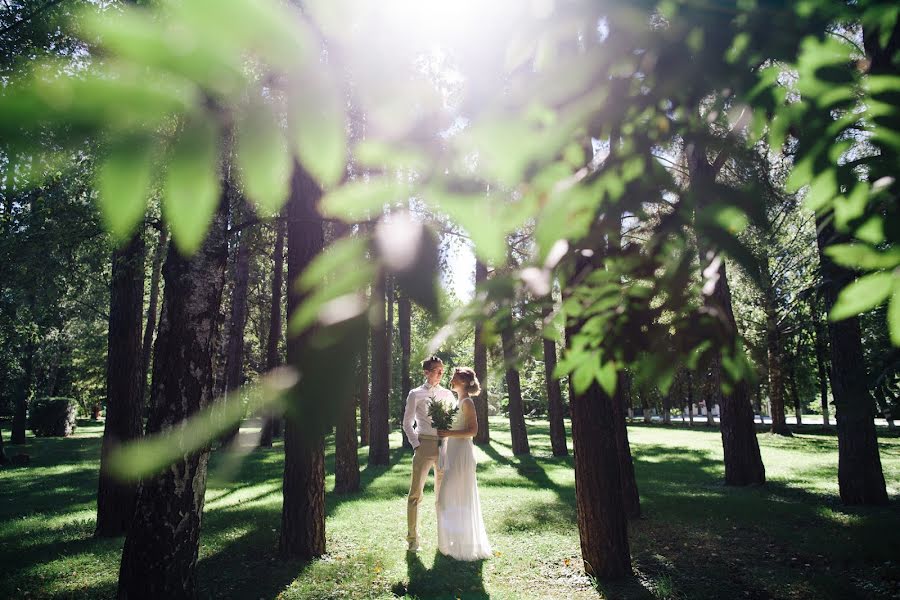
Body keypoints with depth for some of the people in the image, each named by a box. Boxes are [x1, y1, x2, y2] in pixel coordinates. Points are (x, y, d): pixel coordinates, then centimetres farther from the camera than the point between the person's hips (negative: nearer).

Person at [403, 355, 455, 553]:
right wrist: (416, 444, -7)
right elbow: (407, 423, 3)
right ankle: (412, 539, 7)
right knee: (415, 493, -3)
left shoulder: (447, 394, 11)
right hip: (424, 445, -3)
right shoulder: (416, 394, 2)